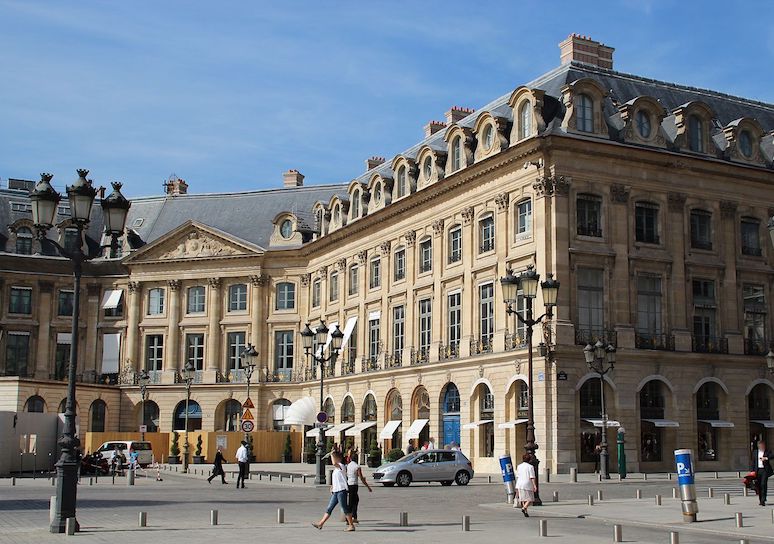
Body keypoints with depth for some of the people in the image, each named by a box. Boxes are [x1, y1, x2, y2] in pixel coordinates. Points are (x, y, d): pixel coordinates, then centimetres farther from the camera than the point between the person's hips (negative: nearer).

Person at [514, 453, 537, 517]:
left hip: (520, 485, 5)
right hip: (528, 484, -5)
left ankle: (525, 512, 11)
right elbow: (532, 477, -12)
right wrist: (535, 485, -11)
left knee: (523, 499, 12)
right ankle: (524, 508, -19)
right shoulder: (530, 467, -8)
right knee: (530, 499, 3)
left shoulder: (519, 466, 8)